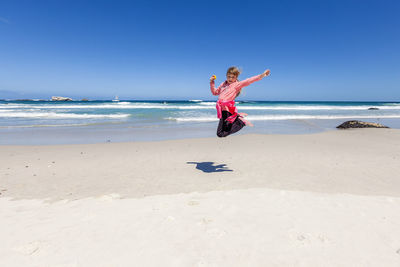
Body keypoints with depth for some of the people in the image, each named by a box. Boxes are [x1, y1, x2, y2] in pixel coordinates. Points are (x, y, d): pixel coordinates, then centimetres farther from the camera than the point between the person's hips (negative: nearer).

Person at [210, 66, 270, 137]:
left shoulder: (237, 84, -1)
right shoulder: (223, 84, 18)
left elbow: (248, 81, -13)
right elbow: (215, 92, 30)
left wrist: (261, 75, -24)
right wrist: (212, 82, 17)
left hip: (227, 110, -8)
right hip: (222, 110, 8)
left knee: (220, 134, -10)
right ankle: (238, 117, 22)